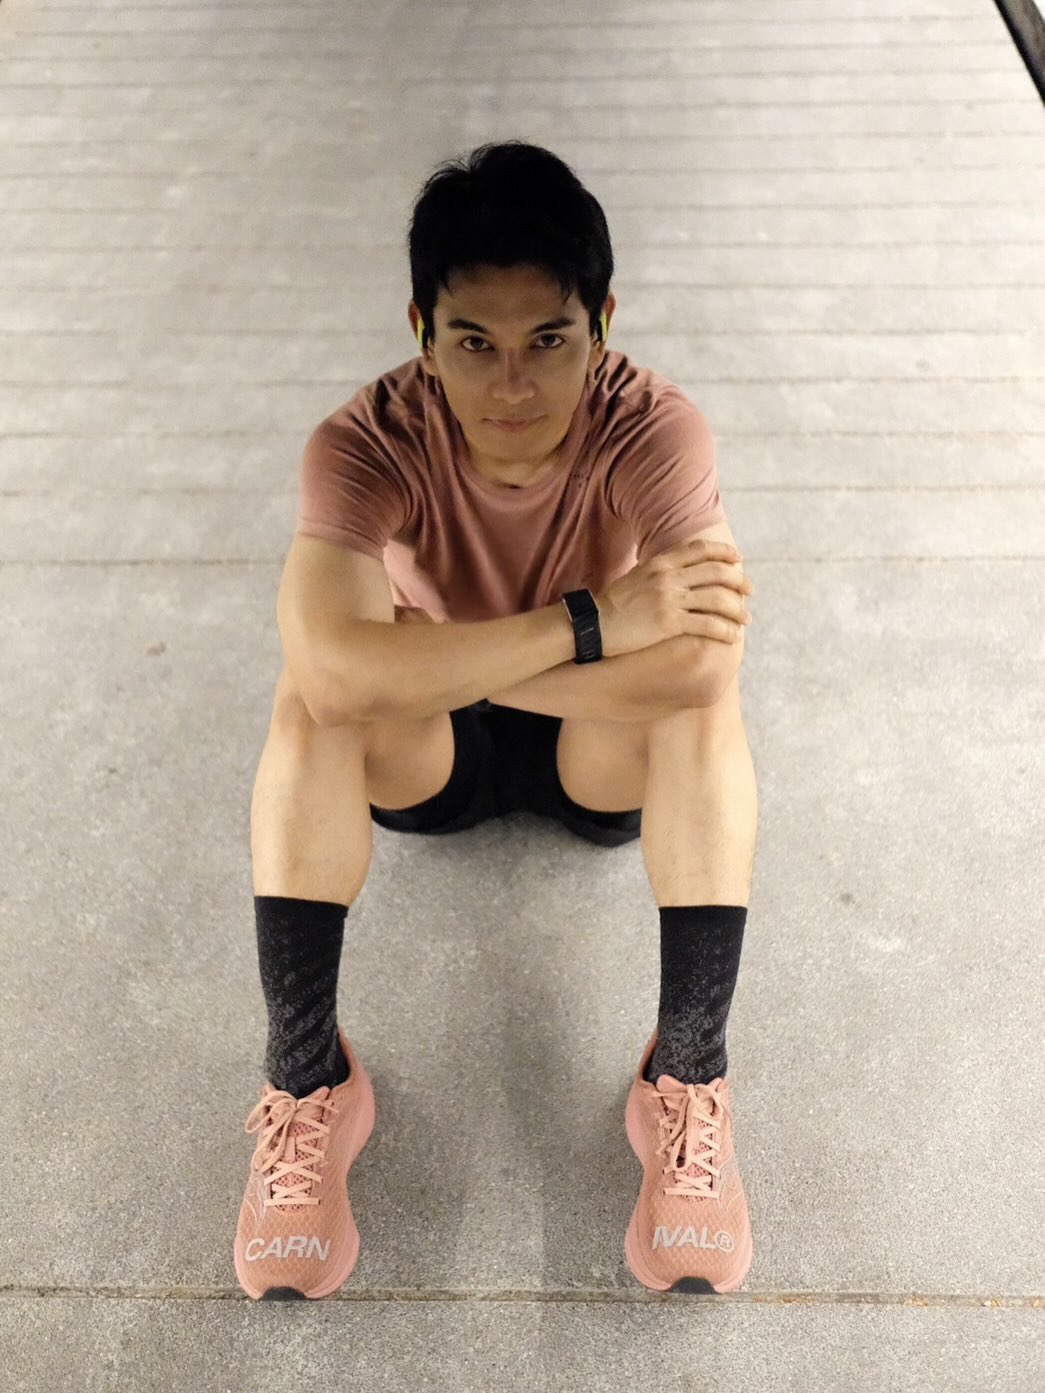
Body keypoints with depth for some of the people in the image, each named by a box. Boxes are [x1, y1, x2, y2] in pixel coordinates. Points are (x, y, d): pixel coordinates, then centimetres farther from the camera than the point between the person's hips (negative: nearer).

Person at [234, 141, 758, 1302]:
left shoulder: (654, 428, -25)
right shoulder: (365, 443, -25)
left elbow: (698, 665, -40)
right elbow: (339, 667, -43)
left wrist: (432, 658, -34)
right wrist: (592, 622, -42)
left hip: (604, 755, 0)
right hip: (426, 759, 1)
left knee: (696, 704, -32)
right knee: (309, 701, -30)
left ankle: (687, 1079, -18)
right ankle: (307, 1083, -16)